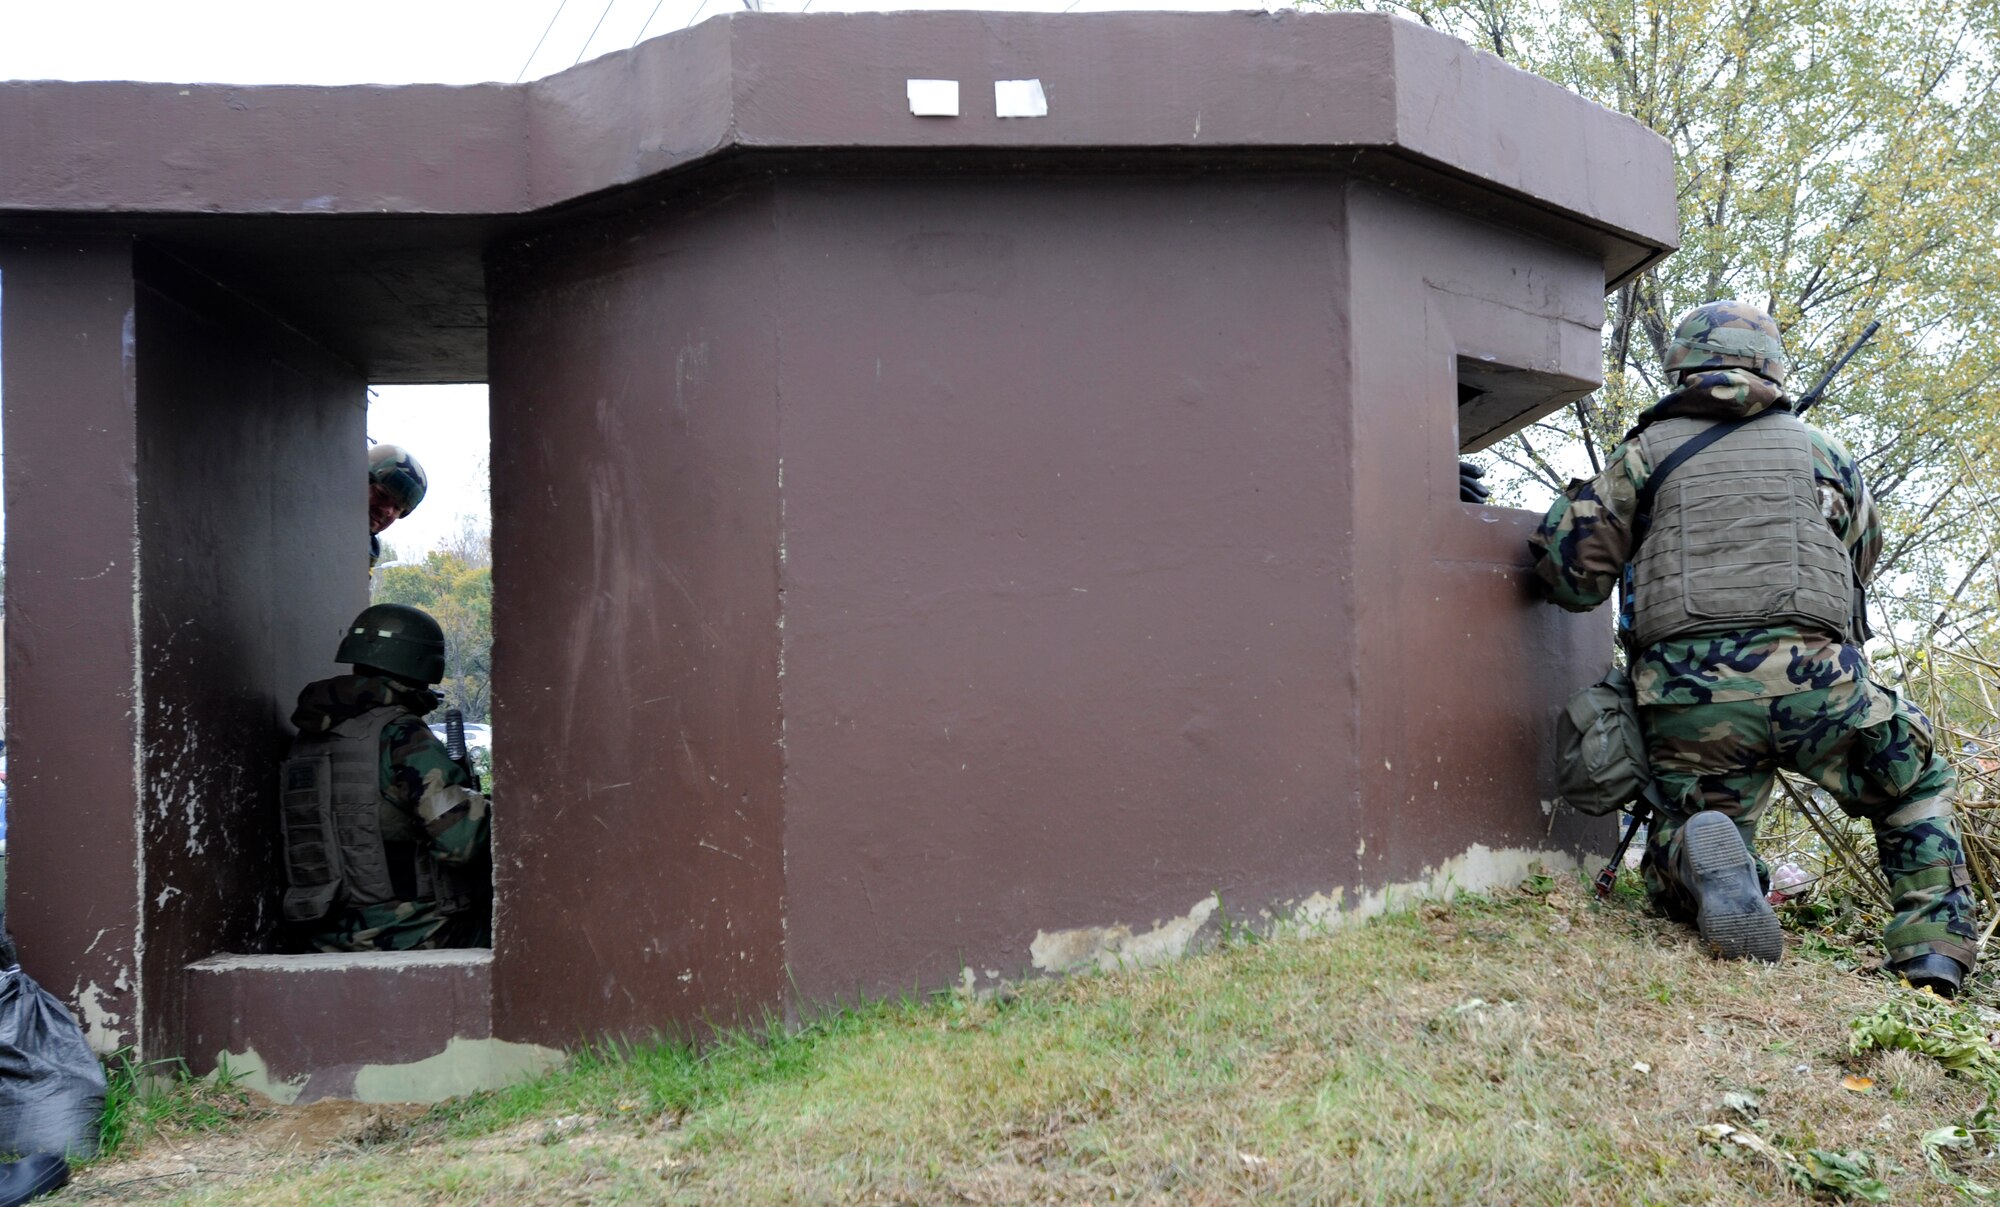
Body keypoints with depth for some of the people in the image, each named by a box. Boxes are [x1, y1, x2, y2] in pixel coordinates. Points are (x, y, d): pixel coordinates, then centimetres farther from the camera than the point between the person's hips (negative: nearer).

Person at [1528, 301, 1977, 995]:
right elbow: (1862, 555, 30)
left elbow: (1569, 566, 2)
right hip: (1813, 678, 1)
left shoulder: (1647, 450, 10)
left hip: (1689, 698, 0)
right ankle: (1934, 952, 10)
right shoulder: (1819, 450, 16)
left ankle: (1707, 855, -22)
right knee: (1918, 786, 29)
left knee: (1675, 876, 14)